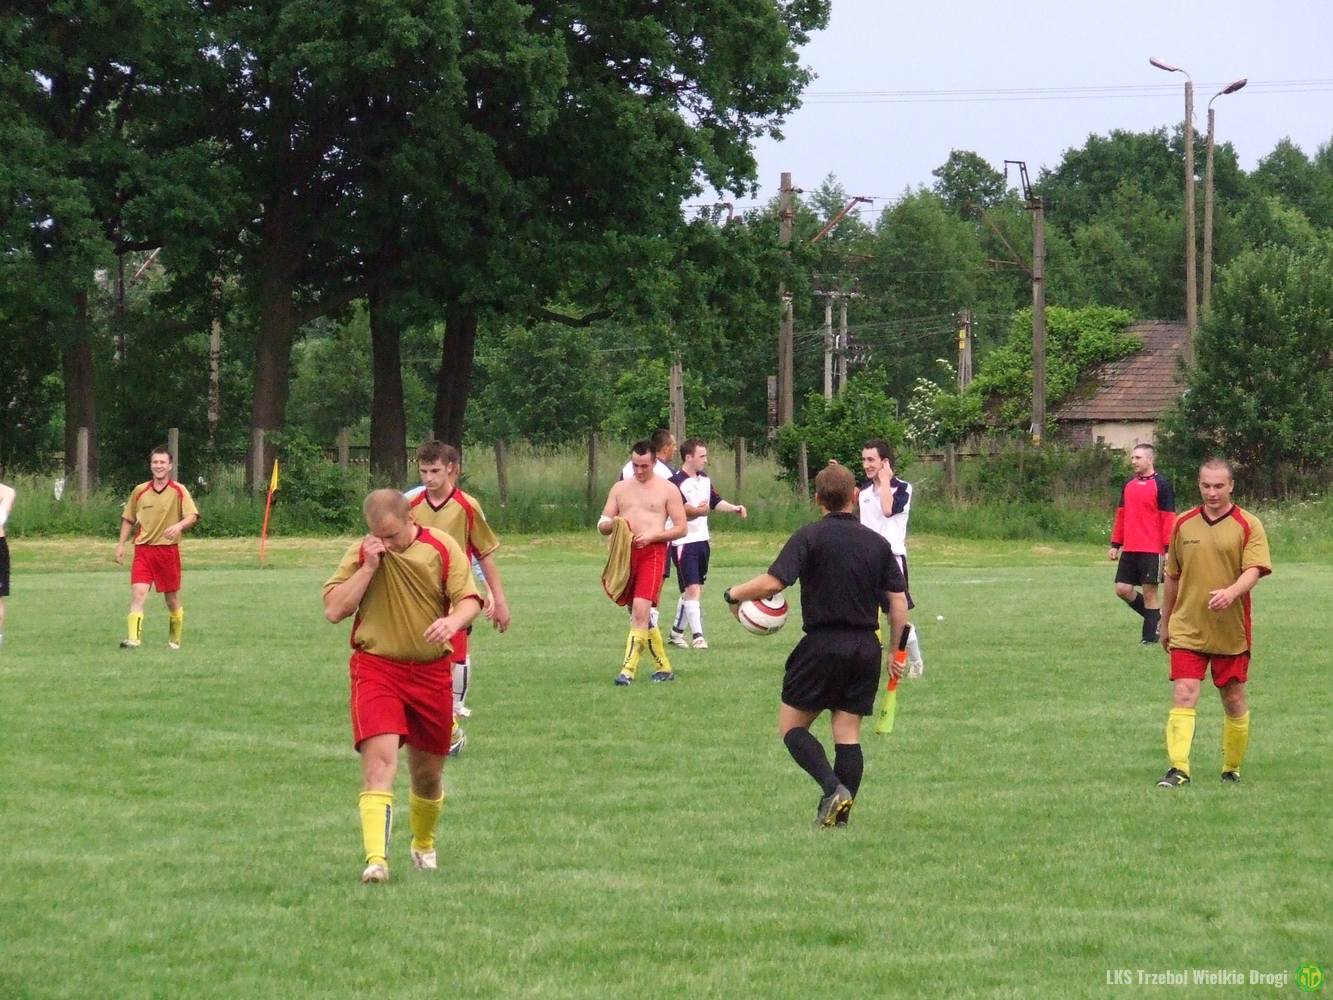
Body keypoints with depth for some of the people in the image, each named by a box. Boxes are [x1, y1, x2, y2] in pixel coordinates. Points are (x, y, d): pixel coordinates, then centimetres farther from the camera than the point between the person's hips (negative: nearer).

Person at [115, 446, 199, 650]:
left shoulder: (179, 491, -1)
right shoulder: (140, 491, 7)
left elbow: (193, 516, -11)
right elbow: (128, 519, 17)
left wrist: (179, 525, -31)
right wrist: (121, 545, 11)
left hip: (168, 549, -1)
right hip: (143, 549, 1)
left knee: (172, 599, 7)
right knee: (138, 593, -15)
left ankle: (175, 640, 25)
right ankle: (133, 638, -25)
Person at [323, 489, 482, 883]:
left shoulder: (442, 548, -1)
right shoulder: (361, 552, 0)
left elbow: (470, 600, -6)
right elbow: (334, 610, -5)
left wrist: (453, 621, -29)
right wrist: (368, 567, -14)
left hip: (431, 670, 2)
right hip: (376, 668, -2)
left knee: (428, 772, 12)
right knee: (379, 759, -20)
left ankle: (423, 844, 40)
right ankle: (376, 859, -29)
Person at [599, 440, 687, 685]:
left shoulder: (668, 489, 4)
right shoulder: (620, 488, 16)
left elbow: (681, 528, 2)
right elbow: (601, 525, 16)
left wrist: (652, 535, -13)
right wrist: (613, 523, -9)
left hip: (652, 552, -5)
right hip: (624, 552, 5)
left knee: (640, 609, -19)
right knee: (640, 615, 10)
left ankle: (628, 669, -20)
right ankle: (664, 667, 22)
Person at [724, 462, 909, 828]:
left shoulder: (810, 537, -8)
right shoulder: (877, 543, 7)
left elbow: (772, 583, -18)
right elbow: (898, 602, 6)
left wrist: (735, 593, 0)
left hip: (822, 644, -5)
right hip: (866, 647, 5)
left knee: (791, 725, 5)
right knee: (848, 734, 8)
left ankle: (832, 787, -15)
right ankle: (840, 815, 3)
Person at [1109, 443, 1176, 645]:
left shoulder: (1161, 484, -6)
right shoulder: (1128, 486, 14)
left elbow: (1168, 518, -8)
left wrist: (1169, 549, -12)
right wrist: (1115, 545, 16)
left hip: (1152, 550, -7)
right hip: (1129, 550, 7)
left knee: (1149, 592, -3)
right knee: (1122, 589, 2)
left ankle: (1150, 636, 6)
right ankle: (1156, 617, 19)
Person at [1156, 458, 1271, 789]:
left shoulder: (1248, 526, -3)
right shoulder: (1183, 524, 6)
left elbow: (1254, 570, -15)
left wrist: (1231, 592, -35)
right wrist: (1165, 622, 20)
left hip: (1232, 632, -1)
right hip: (1187, 630, 1)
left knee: (1234, 701, 8)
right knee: (1183, 695, -13)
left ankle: (1232, 769, 23)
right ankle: (1178, 769, -20)